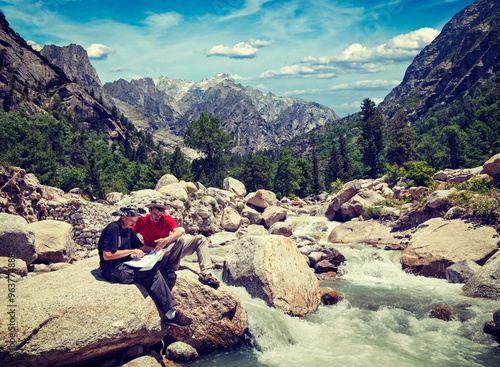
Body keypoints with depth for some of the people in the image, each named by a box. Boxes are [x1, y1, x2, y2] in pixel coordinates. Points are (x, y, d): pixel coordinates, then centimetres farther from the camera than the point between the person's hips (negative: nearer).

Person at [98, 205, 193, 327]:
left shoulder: (128, 230, 18)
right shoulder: (112, 229, -11)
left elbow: (140, 247, 27)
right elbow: (107, 255, -19)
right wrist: (132, 251, -16)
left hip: (126, 267, 9)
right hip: (113, 271, -9)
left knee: (155, 270, -15)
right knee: (152, 273, -23)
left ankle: (169, 313, -22)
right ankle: (170, 314, -20)